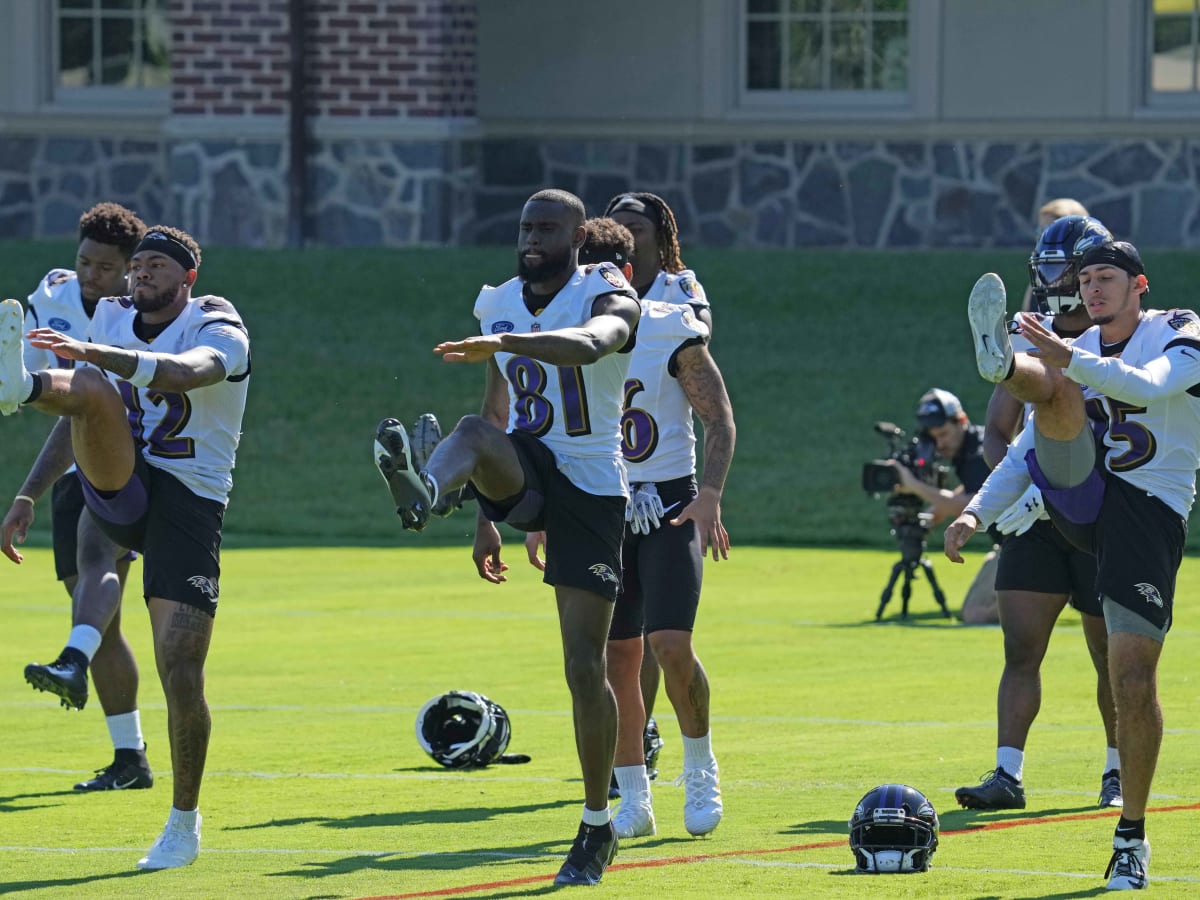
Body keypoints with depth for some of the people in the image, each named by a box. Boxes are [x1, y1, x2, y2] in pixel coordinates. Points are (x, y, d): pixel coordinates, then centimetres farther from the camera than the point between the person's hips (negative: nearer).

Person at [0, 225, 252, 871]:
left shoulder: (219, 332, -4)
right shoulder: (112, 319, 14)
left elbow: (187, 371, -29)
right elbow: (77, 419, 25)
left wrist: (94, 353, -43)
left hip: (189, 502, -3)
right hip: (119, 489, 3)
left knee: (180, 669, -10)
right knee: (92, 388, -27)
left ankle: (184, 823, 6)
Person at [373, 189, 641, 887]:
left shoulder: (611, 298, -9)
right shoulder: (500, 305, 9)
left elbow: (588, 345, -34)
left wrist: (503, 343, -51)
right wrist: (486, 516, 21)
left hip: (591, 484, -4)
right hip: (525, 469, 4)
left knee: (586, 666, -5)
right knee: (476, 434, -33)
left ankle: (597, 828, 8)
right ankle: (426, 492, -69)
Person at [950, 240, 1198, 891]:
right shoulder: (1079, 350, 17)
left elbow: (1146, 386, -23)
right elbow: (1024, 454, 19)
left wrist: (1069, 358, -37)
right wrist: (976, 512, 4)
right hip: (1077, 496, 4)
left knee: (1133, 679, -9)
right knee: (1056, 387, -21)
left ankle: (1131, 837, 3)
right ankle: (1003, 362, -59)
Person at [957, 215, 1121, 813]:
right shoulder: (1026, 343, 9)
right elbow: (997, 432, 13)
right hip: (1036, 519, 4)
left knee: (1112, 657, 6)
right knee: (1020, 650, -6)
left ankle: (1118, 773, 22)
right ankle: (1008, 775, -9)